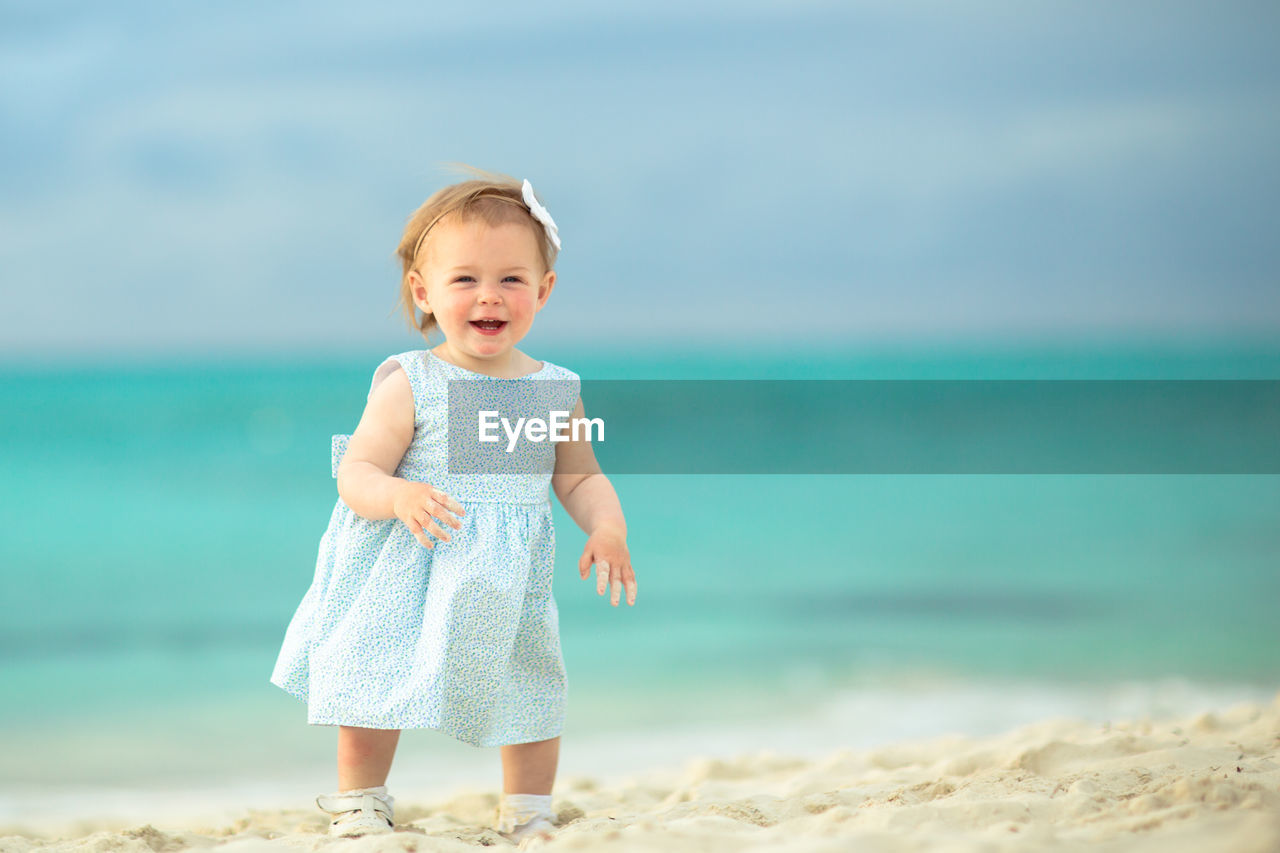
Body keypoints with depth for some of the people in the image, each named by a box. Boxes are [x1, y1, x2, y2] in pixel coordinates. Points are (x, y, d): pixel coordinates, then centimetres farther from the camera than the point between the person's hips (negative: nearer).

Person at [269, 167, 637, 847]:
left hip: (507, 589, 3)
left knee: (531, 693, 12)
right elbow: (355, 473, -13)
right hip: (405, 578, -3)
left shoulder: (555, 391, 1)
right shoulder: (410, 386, -11)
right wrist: (397, 496, -34)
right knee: (373, 688, 1)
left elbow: (580, 477, 9)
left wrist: (606, 526, -10)